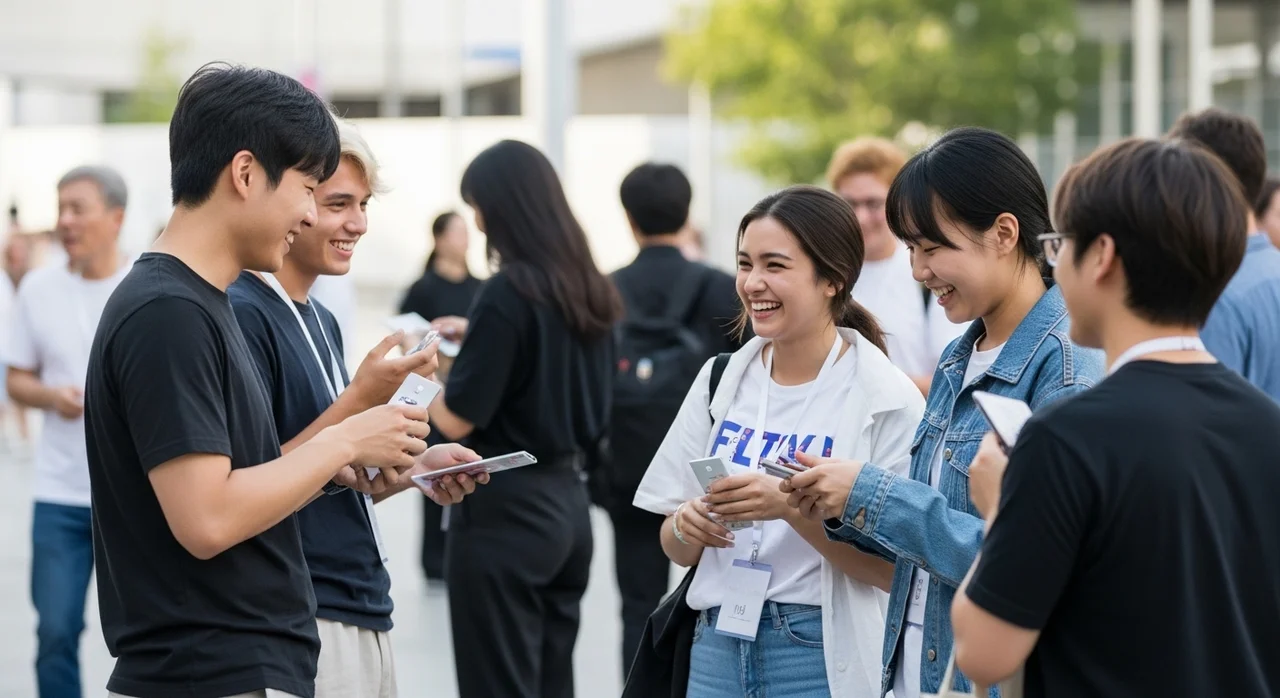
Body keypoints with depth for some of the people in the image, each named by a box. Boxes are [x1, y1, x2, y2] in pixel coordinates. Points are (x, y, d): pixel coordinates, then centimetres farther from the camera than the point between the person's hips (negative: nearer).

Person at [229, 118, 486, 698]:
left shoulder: (321, 320, 14)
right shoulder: (242, 315, -14)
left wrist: (415, 470, 4)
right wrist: (360, 399, -21)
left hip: (365, 614, 9)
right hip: (301, 624, -9)